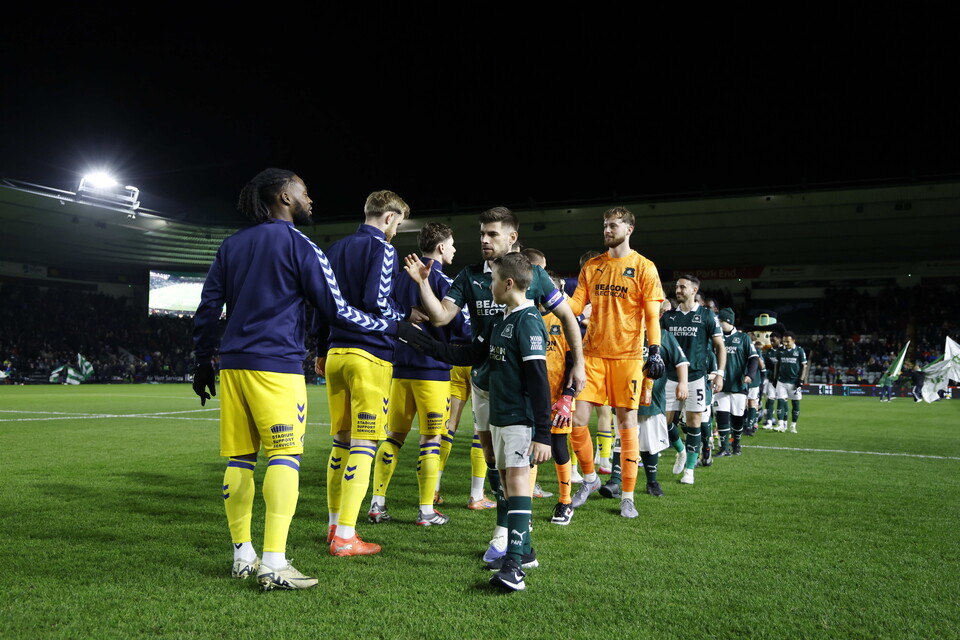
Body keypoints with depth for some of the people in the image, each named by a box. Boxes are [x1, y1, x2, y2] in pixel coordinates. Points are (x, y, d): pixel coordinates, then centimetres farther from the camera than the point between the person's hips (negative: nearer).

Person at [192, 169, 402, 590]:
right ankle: (274, 565, -11)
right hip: (276, 365, -7)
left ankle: (243, 556, 17)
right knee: (284, 457, -7)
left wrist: (203, 362, 22)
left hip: (233, 365, 7)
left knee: (239, 460, 9)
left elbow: (208, 308, 16)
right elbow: (335, 309, -3)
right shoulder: (299, 245, -2)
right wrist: (389, 327, 9)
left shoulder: (231, 245, 16)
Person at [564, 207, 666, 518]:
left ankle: (627, 497, 12)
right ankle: (589, 478, 22)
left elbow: (652, 314, -3)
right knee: (577, 419, -2)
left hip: (627, 355, -3)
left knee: (627, 423, 0)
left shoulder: (644, 267, 0)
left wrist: (655, 351, -12)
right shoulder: (591, 267, 12)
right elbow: (575, 305, 7)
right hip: (593, 353, 4)